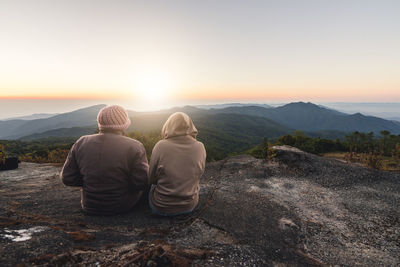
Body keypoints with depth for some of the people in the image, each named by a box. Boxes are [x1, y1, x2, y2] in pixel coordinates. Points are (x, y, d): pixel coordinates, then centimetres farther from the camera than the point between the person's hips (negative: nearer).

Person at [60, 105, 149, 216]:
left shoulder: (81, 144, -7)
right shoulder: (134, 147, -19)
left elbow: (67, 178, -2)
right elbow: (142, 183, -19)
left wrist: (90, 180, 11)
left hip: (90, 208, 4)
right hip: (123, 207, -3)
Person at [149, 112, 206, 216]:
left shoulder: (160, 146, -19)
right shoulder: (200, 147, -12)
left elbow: (151, 179, -7)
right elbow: (199, 174, 3)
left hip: (161, 208, -2)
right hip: (190, 205, 2)